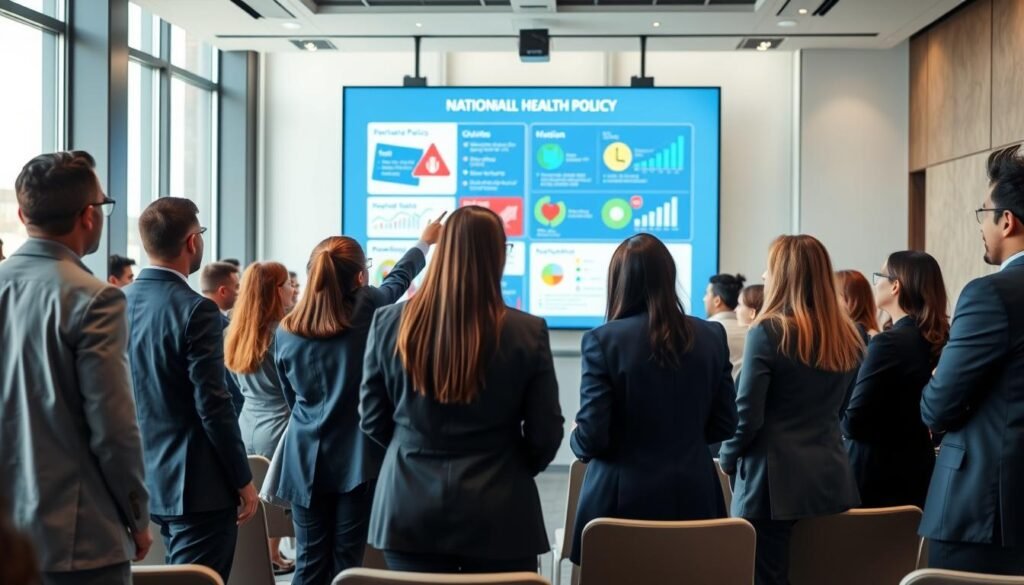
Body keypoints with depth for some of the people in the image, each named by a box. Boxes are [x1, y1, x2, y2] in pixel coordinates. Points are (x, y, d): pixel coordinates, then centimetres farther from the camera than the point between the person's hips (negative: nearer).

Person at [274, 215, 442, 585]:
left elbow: (292, 399, 13)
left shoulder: (286, 331, 1)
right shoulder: (368, 309, -7)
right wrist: (425, 243, 34)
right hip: (357, 460, -3)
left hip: (306, 461, 3)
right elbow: (399, 278, 15)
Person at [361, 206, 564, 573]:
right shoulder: (527, 333, -11)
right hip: (497, 514, -2)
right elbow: (545, 434, -4)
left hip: (410, 509, 2)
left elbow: (374, 420, 5)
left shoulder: (390, 323, -4)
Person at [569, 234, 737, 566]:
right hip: (693, 497, 4)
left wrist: (578, 444, 11)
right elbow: (724, 425, 8)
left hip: (623, 500, -4)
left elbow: (591, 437, -12)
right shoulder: (712, 337, 1)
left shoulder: (603, 340, -11)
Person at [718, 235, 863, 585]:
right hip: (831, 478, 6)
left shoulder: (768, 332, -11)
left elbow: (747, 416, -12)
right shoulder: (849, 337, 8)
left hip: (775, 480, -6)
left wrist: (728, 460, 5)